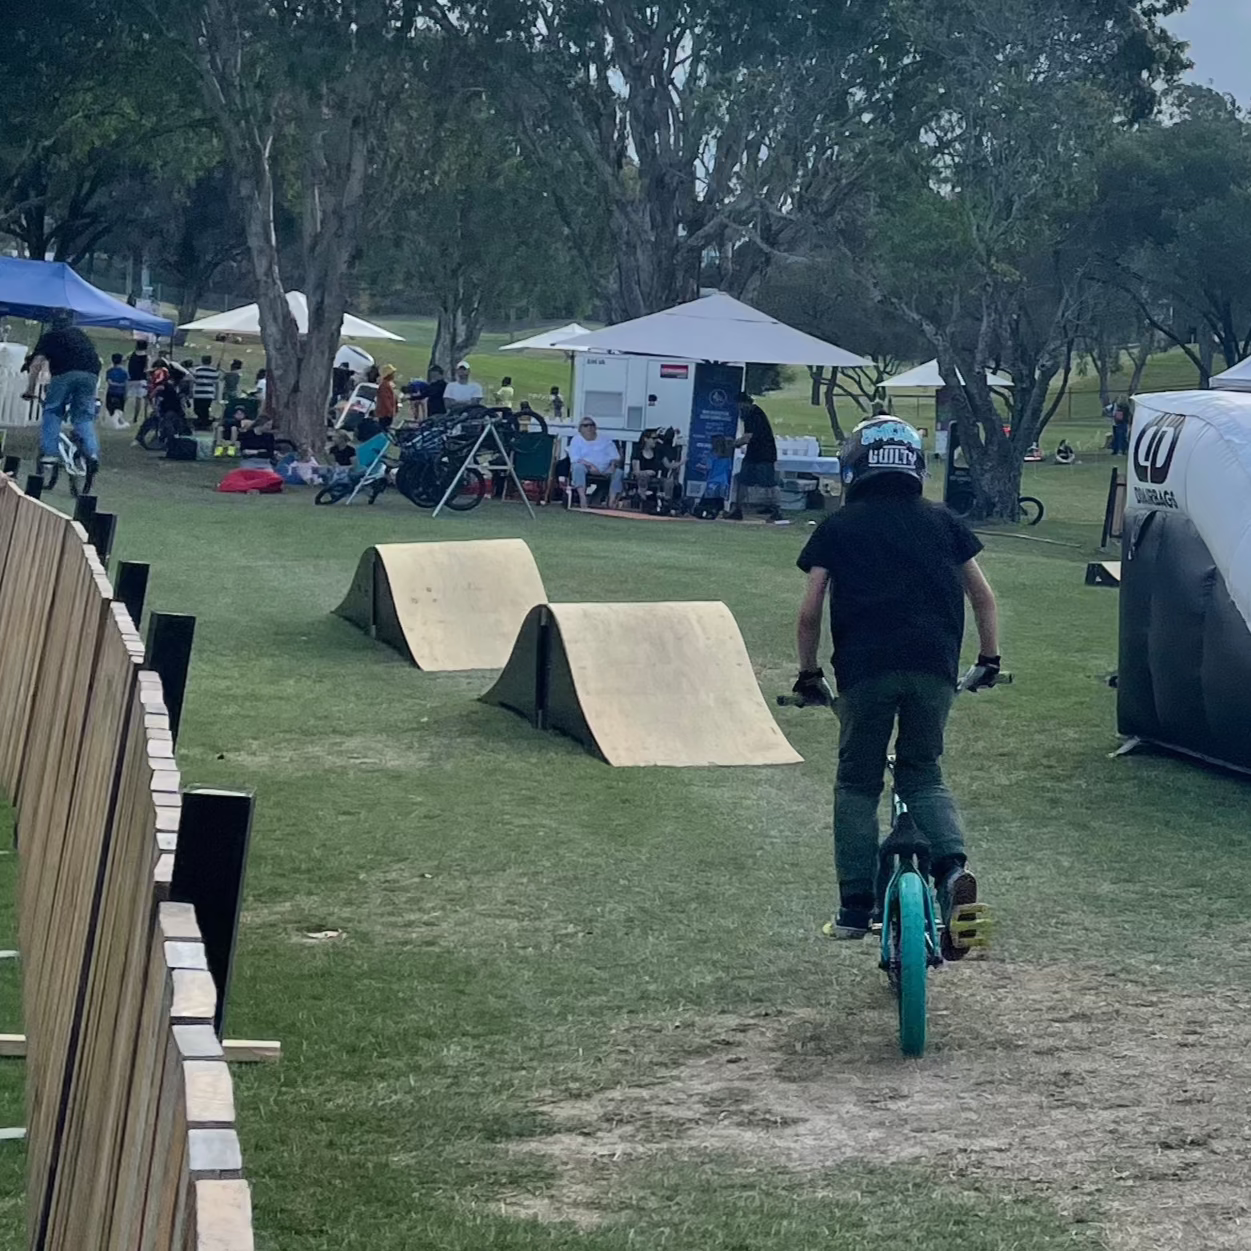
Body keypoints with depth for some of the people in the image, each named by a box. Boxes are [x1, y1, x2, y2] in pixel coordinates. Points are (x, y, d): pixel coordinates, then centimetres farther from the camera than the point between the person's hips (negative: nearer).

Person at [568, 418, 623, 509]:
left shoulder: (605, 439, 15)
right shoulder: (576, 440, 6)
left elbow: (615, 456, 9)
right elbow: (575, 459, -8)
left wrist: (613, 465, -13)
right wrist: (590, 465, -22)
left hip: (604, 469, 2)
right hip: (586, 467, -2)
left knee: (618, 472, -26)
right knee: (577, 467, -35)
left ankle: (611, 502, -34)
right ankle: (583, 498, -44)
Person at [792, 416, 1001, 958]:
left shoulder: (838, 527, 10)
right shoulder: (941, 521, 16)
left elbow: (810, 612, 5)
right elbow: (982, 595, 15)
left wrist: (809, 674, 16)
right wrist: (989, 658, 26)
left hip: (864, 670, -2)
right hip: (934, 669, 2)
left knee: (857, 785, 12)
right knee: (923, 774, 17)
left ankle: (855, 908, 10)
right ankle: (952, 865, -9)